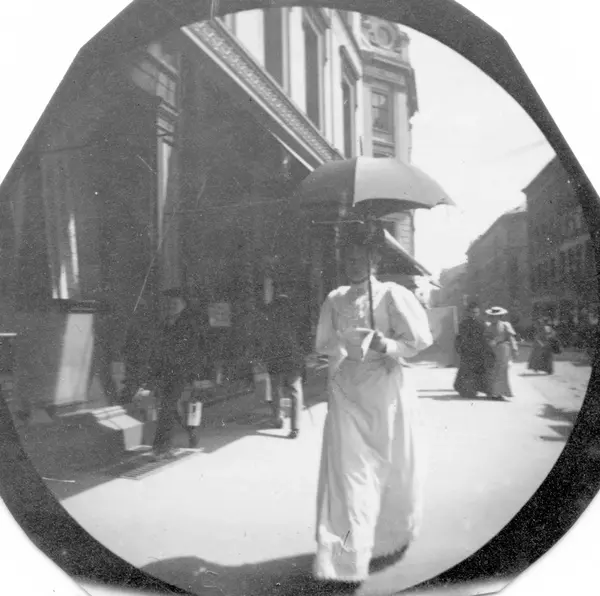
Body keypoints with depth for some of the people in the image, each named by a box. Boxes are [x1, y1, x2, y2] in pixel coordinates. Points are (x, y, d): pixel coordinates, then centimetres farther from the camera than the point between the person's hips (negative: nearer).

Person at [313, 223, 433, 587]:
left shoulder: (391, 294, -5)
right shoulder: (335, 300, 5)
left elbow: (418, 339, -5)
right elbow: (325, 343, 14)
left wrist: (387, 345, -20)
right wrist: (339, 355, -5)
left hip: (385, 388, -2)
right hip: (346, 389, 2)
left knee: (391, 466, 11)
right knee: (347, 469, -1)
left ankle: (392, 538, 36)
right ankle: (347, 560, 8)